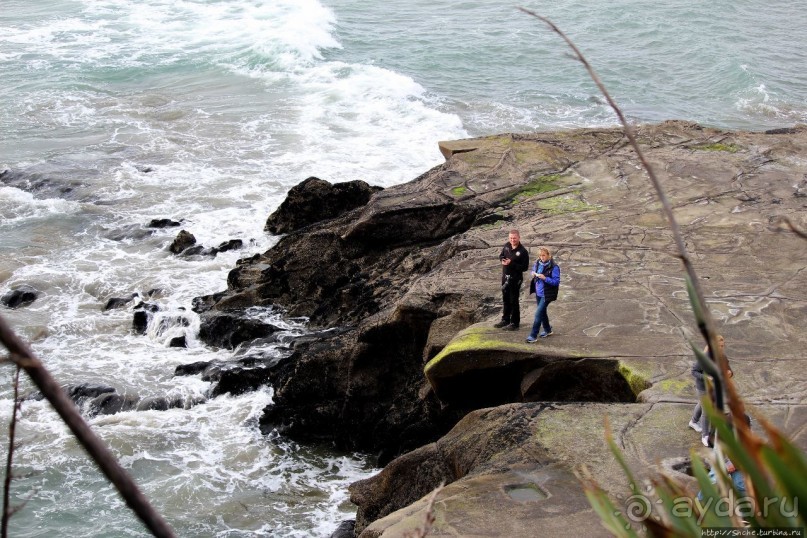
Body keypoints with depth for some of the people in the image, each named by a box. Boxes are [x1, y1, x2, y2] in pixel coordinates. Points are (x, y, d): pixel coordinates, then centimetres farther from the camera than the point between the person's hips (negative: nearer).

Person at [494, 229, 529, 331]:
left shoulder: (523, 251, -18)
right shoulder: (506, 246, 0)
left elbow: (525, 267, -18)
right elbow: (501, 255, 16)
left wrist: (511, 264, -26)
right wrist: (502, 260, -9)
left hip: (515, 279, -7)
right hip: (505, 277, 7)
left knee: (513, 301, 1)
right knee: (505, 299, 18)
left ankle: (514, 323, 11)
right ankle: (505, 320, 32)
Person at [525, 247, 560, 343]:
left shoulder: (554, 267, -19)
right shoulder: (538, 263, 1)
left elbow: (556, 281, -18)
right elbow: (534, 270, 20)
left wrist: (545, 278, -29)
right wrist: (533, 274, -4)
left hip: (546, 294, -7)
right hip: (538, 293, 7)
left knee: (538, 313, -9)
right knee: (542, 312, 21)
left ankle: (533, 335, -3)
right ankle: (547, 330, 41)